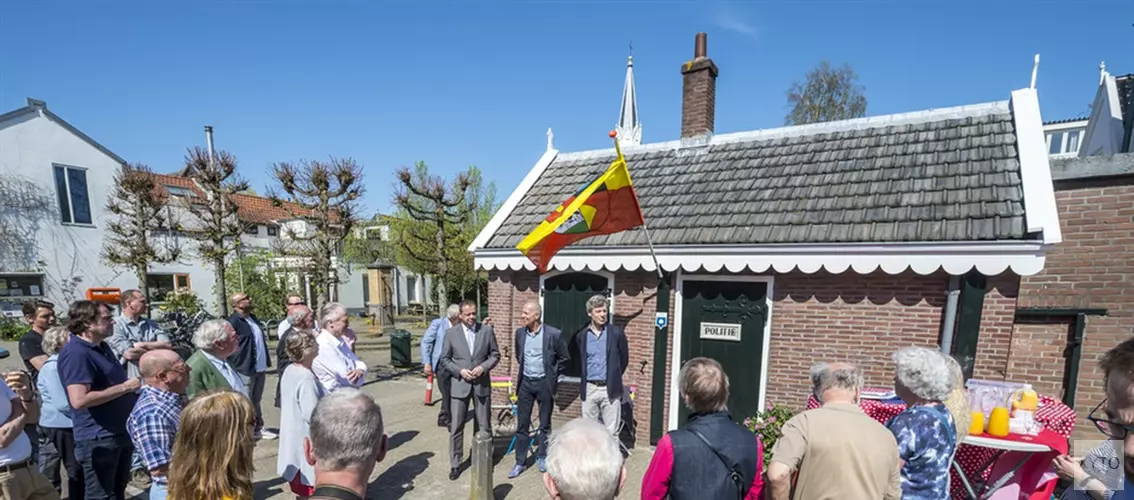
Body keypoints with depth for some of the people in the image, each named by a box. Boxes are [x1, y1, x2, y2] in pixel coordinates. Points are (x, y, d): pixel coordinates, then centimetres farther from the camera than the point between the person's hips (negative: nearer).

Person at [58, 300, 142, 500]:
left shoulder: (101, 346, 10)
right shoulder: (76, 353, -21)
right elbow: (79, 399, -30)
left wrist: (131, 388, 9)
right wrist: (124, 388, -23)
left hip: (121, 431, 9)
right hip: (99, 437, -9)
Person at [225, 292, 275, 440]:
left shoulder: (253, 318, 12)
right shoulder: (233, 322, -15)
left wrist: (266, 361, 17)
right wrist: (233, 368, -18)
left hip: (260, 368, 8)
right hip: (245, 369, -8)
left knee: (256, 401, 18)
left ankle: (258, 428, 28)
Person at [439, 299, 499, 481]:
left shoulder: (487, 330, -2)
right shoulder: (451, 333, -3)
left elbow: (495, 355, 3)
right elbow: (444, 360, 1)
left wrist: (483, 367, -13)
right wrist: (460, 371, -13)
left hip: (482, 384, 1)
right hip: (459, 385, -1)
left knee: (483, 426, 11)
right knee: (456, 427, 5)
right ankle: (455, 464, 21)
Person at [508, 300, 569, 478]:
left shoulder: (554, 334, -16)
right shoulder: (519, 333, -2)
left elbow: (564, 358, -2)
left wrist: (553, 376, 2)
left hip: (544, 383, -3)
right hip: (525, 382, 3)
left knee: (545, 424, 11)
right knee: (522, 424, 7)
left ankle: (542, 457, 29)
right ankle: (520, 462, 19)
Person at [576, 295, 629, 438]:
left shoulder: (616, 333, -3)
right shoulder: (581, 335, 4)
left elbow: (624, 359, 7)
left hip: (610, 389, -2)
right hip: (589, 389, 2)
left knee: (611, 432, 3)